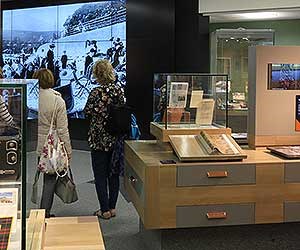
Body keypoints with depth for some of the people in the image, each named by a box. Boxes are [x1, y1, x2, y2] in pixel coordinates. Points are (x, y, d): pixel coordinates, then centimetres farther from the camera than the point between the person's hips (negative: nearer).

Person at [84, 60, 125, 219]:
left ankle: (105, 210, 10)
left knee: (100, 176, 5)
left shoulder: (96, 93, -16)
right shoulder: (119, 90, -2)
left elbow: (87, 113, -7)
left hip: (99, 139, -5)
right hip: (116, 139, 5)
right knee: (113, 173, 15)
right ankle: (112, 207, 22)